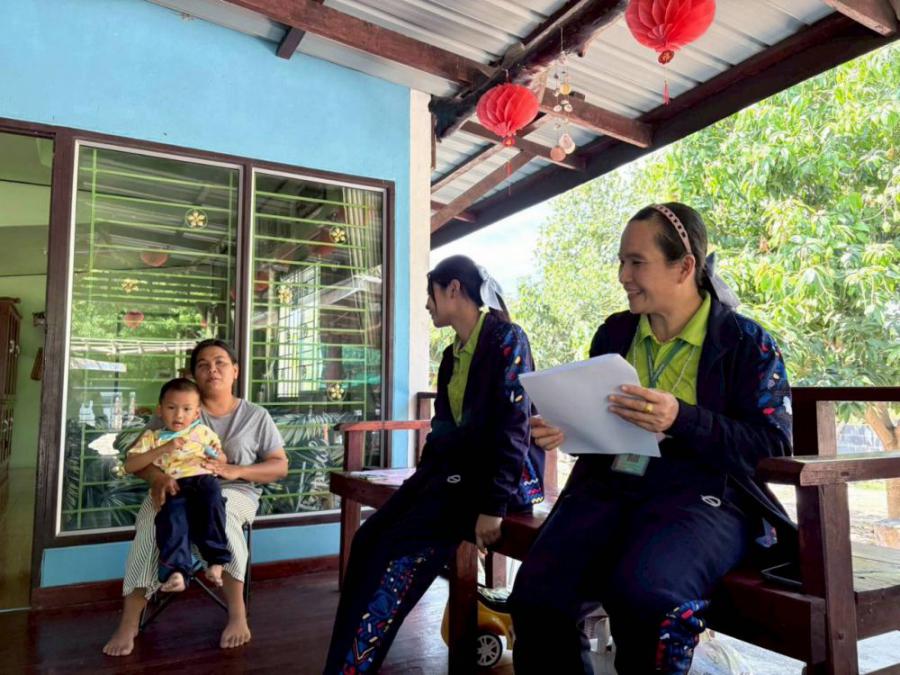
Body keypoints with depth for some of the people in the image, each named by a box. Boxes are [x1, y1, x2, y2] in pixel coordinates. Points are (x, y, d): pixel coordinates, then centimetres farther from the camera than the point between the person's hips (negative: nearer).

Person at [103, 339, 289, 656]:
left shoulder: (256, 416, 7)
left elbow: (280, 466, 5)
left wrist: (237, 470, -13)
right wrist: (157, 476, -21)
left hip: (233, 492, -1)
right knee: (151, 518, -32)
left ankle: (237, 611, -25)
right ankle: (129, 621, -24)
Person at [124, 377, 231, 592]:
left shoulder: (203, 432, 21)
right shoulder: (152, 437, 18)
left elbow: (222, 460, 26)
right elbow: (129, 466, 4)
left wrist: (216, 458, -1)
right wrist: (163, 449, -7)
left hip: (203, 479, 0)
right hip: (174, 486, 0)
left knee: (213, 502, -32)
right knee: (173, 517, -31)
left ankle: (216, 559, -24)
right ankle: (176, 570, -33)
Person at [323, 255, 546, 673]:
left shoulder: (506, 339, -9)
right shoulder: (452, 355, 16)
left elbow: (514, 426, -15)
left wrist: (494, 504, -20)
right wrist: (424, 478, 6)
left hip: (502, 472, -7)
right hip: (455, 465, 8)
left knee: (404, 545, -21)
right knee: (370, 537, -10)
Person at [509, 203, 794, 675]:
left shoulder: (746, 341, 3)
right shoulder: (614, 333, 16)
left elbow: (772, 445, -4)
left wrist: (680, 419, -19)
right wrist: (561, 430, -1)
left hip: (702, 493, -3)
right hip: (611, 486, 4)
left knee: (642, 596, -34)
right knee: (535, 593, -24)